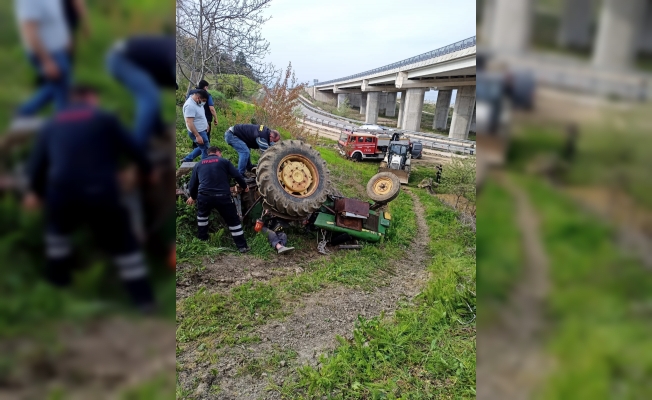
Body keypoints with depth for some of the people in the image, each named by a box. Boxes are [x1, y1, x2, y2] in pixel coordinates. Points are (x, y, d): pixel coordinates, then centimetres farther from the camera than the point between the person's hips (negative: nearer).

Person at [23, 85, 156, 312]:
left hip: (61, 192, 4)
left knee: (57, 228, 36)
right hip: (100, 193, -3)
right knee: (122, 243, 8)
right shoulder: (104, 119, 8)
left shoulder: (52, 124, 19)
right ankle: (142, 295, 9)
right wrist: (148, 170, 26)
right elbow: (132, 149, 9)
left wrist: (35, 191, 37)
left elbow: (37, 162, 22)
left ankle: (58, 274, 48)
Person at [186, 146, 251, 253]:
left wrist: (193, 197, 38)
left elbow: (192, 184, 21)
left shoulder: (199, 164, 18)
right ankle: (242, 246, 8)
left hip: (204, 196, 3)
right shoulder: (224, 161, 9)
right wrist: (244, 187, 22)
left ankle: (202, 238, 43)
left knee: (202, 215, 34)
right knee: (233, 221, 8)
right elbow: (237, 176, 4)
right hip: (222, 196, -3)